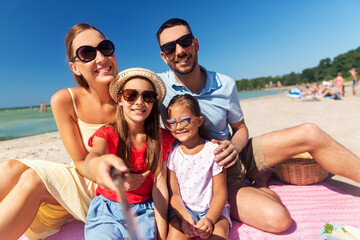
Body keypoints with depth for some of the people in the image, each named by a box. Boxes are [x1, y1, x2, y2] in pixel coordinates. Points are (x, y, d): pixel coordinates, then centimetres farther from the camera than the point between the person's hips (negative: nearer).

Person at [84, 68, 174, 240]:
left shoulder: (162, 138, -3)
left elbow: (160, 185, -8)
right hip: (107, 212, 1)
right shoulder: (107, 134, -5)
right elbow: (93, 156, -29)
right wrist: (99, 163, -53)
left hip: (144, 212, 0)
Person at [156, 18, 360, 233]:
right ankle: (259, 184, 5)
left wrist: (234, 147, -19)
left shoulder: (225, 85, -6)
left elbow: (241, 128, 4)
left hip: (236, 157, 4)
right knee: (277, 218, -25)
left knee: (310, 133, -4)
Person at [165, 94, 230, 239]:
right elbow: (174, 194, -2)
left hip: (213, 209, -1)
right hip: (183, 209, 2)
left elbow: (220, 193, -8)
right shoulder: (172, 154, -3)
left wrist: (209, 219, -22)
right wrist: (184, 216, -18)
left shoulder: (213, 151, -10)